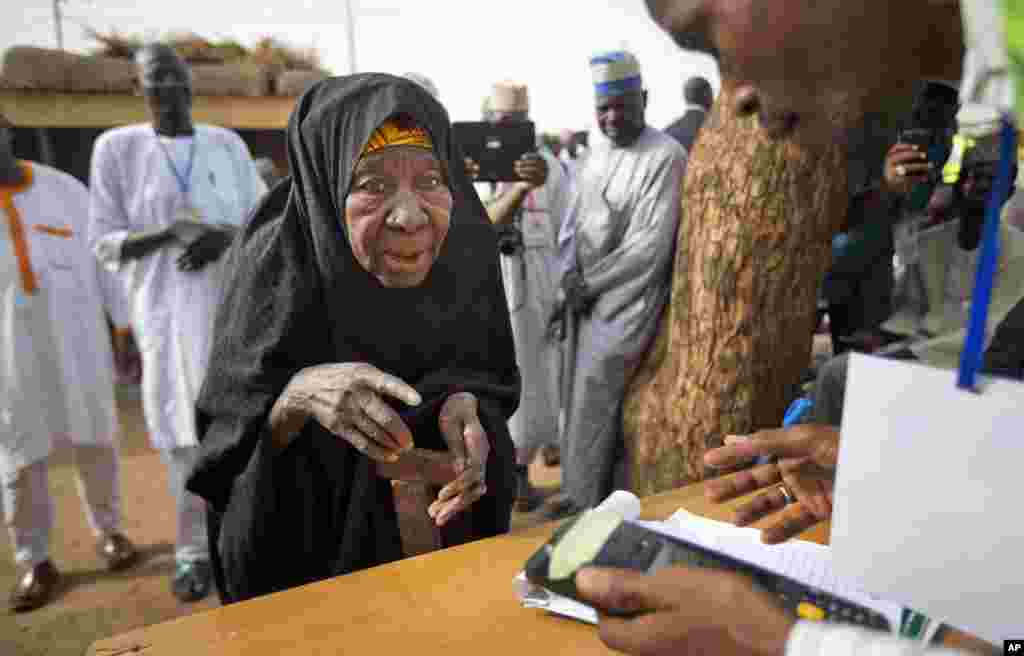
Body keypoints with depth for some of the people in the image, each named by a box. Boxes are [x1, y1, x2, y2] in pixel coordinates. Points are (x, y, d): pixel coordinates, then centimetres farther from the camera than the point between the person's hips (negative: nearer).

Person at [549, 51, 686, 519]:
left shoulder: (665, 157, -12)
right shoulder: (596, 154, 12)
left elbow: (652, 244, -17)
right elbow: (572, 221, 15)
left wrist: (590, 283, -12)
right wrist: (570, 274, -2)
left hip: (628, 296, -7)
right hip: (585, 295, 7)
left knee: (594, 397, -5)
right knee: (579, 396, 10)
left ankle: (589, 502, 11)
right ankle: (582, 490, 25)